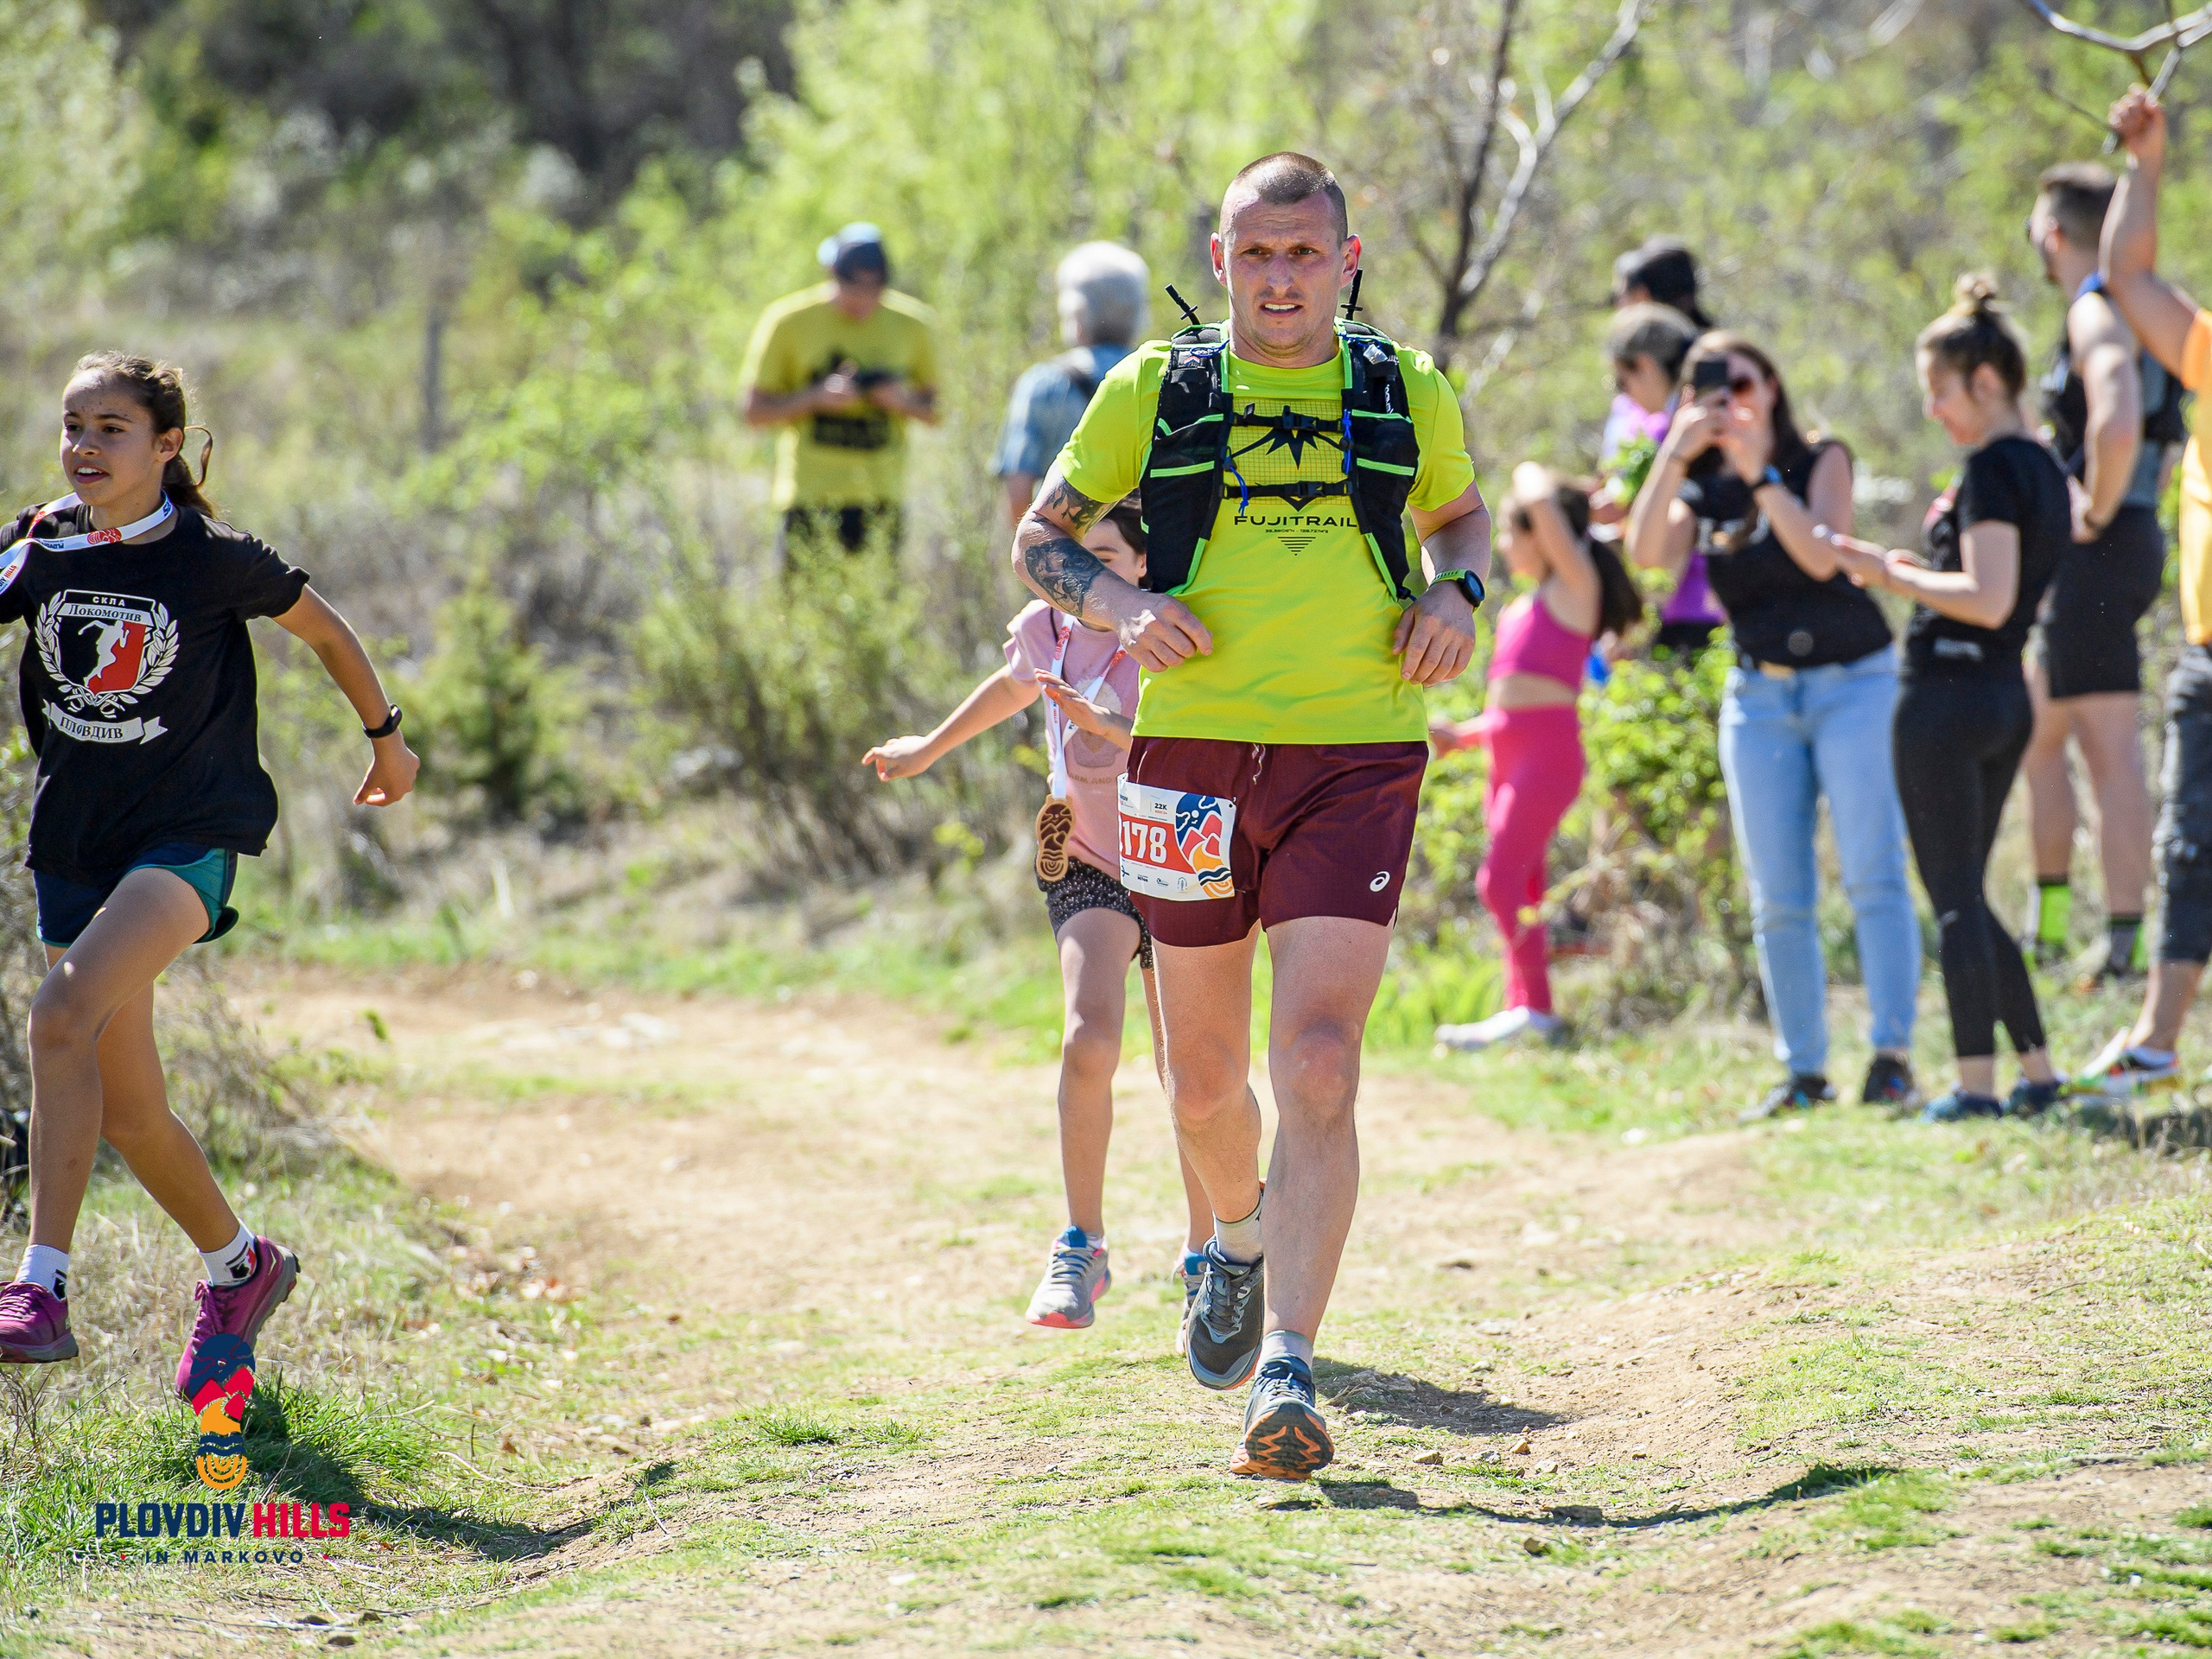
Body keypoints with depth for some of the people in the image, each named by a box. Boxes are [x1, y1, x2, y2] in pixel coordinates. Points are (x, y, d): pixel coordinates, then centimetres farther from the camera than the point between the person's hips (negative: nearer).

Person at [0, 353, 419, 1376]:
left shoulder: (212, 560, -8)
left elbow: (323, 630, 8)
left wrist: (386, 738, 19)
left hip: (189, 834, -5)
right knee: (126, 1113, 7)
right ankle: (241, 1266, 32)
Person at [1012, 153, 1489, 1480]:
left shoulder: (1408, 397, 8)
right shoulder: (1155, 391, 5)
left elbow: (1464, 515, 25)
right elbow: (1041, 537, 12)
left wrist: (1455, 594, 3)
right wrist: (1120, 602, -8)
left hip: (1356, 761, -1)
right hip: (1195, 760, 1)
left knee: (1318, 1067, -16)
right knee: (1206, 1082, 12)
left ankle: (1288, 1371, -19)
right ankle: (1243, 1238, 45)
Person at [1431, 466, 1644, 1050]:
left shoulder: (1577, 587, -1)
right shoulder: (1517, 612, 22)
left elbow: (1544, 503, -14)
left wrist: (1531, 477, 6)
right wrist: (1459, 735, 13)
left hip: (1549, 750, -9)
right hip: (1508, 756, 9)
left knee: (1499, 881, -18)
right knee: (1518, 891, 6)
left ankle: (1535, 1007, -20)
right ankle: (1523, 1008, 6)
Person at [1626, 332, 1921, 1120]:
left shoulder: (1821, 461, 1)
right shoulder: (1701, 491, 9)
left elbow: (1821, 556, -15)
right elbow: (1647, 552, -11)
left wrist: (1761, 472, -19)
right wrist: (1676, 453, -17)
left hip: (1853, 680, -3)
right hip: (1760, 695, 3)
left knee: (1873, 872, -13)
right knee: (1778, 900, 0)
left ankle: (1893, 1053, -15)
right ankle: (1804, 1070, 5)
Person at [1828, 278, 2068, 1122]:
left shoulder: (1992, 470, -15)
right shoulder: (2043, 469, 13)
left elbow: (1987, 602, -22)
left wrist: (1891, 576, -14)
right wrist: (1918, 573, 18)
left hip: (1948, 695, -9)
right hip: (2007, 698, 9)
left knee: (1955, 900, -4)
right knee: (1967, 897, 17)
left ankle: (1977, 1085, -3)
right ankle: (2038, 1073, 16)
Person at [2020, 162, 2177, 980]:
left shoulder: (2097, 314, -15)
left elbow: (2117, 425, -33)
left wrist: (2096, 509, -19)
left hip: (2099, 548, -10)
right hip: (2093, 552, 10)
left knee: (2111, 753, -6)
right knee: (2035, 734, 15)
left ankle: (2125, 941, -3)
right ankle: (2048, 913, 16)